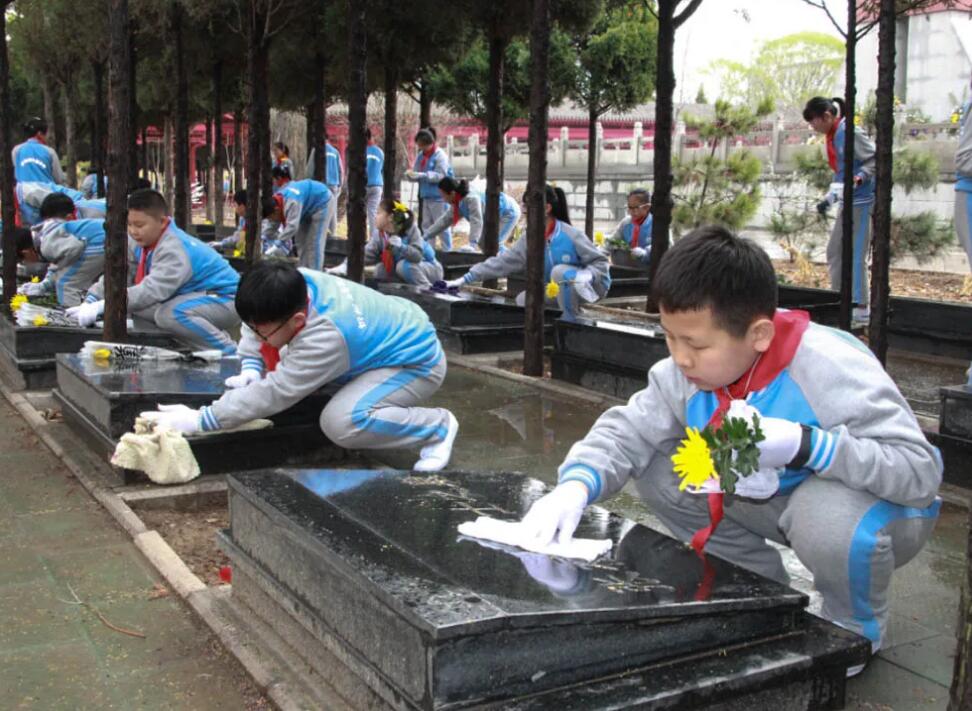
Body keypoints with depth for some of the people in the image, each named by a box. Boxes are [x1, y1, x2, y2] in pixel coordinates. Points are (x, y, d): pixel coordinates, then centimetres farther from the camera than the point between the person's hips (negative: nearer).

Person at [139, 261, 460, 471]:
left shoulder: (323, 338, -38)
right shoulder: (297, 285, -17)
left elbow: (274, 394, -34)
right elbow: (256, 322, 4)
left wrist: (197, 421, -31)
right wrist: (251, 369, -12)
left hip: (417, 361, -9)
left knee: (341, 422, -31)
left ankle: (439, 426, -11)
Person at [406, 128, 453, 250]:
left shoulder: (440, 155, -10)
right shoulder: (420, 155, 10)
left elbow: (440, 176, -18)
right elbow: (416, 174, 13)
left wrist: (421, 175, -25)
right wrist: (410, 174, -11)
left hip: (439, 196, -7)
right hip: (425, 196, 7)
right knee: (426, 226, 11)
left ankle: (447, 252, 3)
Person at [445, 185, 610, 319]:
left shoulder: (571, 235, -23)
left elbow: (601, 263, -17)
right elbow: (502, 262, -10)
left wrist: (587, 275, -39)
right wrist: (464, 279, -17)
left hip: (591, 285, -6)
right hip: (565, 292, 6)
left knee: (560, 271, -32)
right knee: (523, 300, -6)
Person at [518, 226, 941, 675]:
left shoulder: (833, 369, -33)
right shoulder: (688, 370, -15)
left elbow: (921, 471, -34)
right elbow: (629, 429, -10)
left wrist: (802, 444, -45)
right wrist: (576, 485, -31)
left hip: (872, 506, -6)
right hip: (774, 496, 6)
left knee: (831, 520, -40)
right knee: (658, 471, -9)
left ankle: (857, 629, -2)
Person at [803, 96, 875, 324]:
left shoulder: (849, 133, -15)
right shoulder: (832, 136, 12)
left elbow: (877, 159, -17)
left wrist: (860, 178, -28)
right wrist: (830, 198, 16)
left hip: (862, 200, -10)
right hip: (848, 202, 10)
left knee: (855, 253, -9)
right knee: (834, 250, 14)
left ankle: (861, 307, -4)